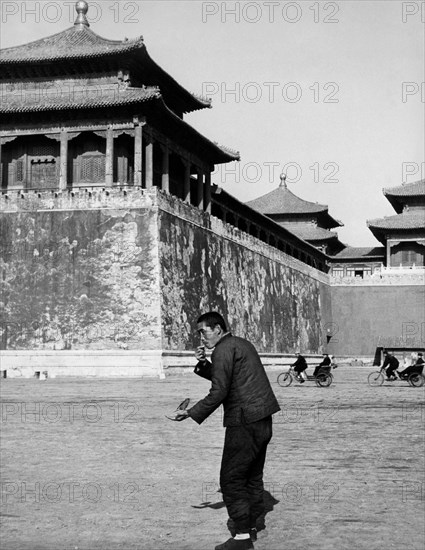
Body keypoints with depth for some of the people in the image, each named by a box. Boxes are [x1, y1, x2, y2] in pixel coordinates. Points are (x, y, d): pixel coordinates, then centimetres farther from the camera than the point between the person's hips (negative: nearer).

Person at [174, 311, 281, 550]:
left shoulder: (224, 350, -12)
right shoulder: (243, 344, 18)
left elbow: (219, 392, -17)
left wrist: (192, 413, -10)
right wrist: (203, 364, 10)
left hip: (244, 423, -10)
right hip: (263, 421, 10)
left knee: (231, 480, -5)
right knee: (253, 476, 18)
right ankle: (251, 527, 27)